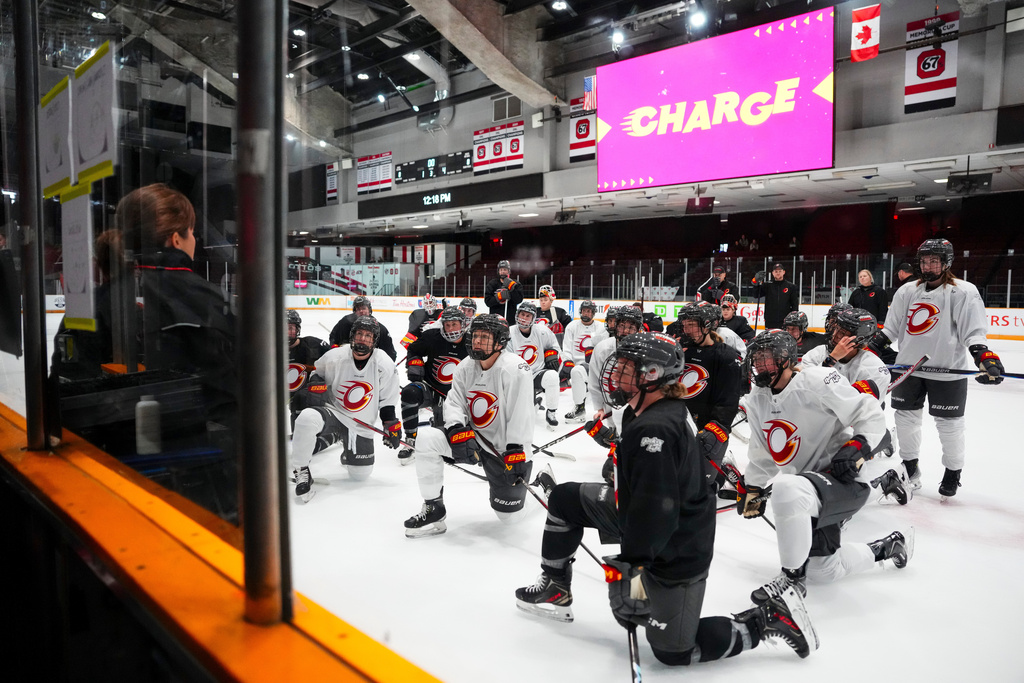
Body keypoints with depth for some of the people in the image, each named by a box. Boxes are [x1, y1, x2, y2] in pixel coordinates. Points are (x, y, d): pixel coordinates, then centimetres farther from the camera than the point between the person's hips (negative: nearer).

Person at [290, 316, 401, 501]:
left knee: (360, 474, 4)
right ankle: (301, 471, -13)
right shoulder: (333, 358, -14)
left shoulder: (385, 365, -11)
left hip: (361, 426, 2)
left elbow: (387, 400, 0)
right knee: (307, 418, -35)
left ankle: (347, 452, 40)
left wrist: (392, 425, -3)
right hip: (333, 411, -1)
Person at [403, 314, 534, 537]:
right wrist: (457, 429, -24)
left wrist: (515, 453, -25)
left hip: (506, 449, -5)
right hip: (474, 440, 5)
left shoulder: (515, 369, -21)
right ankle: (433, 510, -6)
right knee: (426, 438, -20)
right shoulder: (465, 367, -2)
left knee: (509, 516, 2)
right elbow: (454, 403, -4)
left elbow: (521, 416, -22)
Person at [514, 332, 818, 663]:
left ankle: (772, 617, 14)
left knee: (673, 650, 6)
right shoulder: (640, 413, 0)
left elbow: (657, 507, -34)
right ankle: (555, 587, 24)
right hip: (643, 523, 10)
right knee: (565, 499, 9)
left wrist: (631, 563, -26)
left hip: (673, 553, -10)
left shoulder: (654, 428, -31)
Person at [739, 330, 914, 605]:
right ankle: (889, 546, 39)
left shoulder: (817, 381, -18)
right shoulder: (757, 399, 6)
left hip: (845, 477, -9)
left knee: (786, 489, -40)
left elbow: (871, 412, -13)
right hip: (810, 487, 9)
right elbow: (762, 453, 16)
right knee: (825, 569, 15)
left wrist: (858, 447, -26)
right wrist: (751, 487, 10)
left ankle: (793, 577, -21)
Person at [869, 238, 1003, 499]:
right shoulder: (907, 291, 8)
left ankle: (953, 473, 25)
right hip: (908, 367, 4)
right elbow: (891, 328, 11)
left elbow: (973, 331, -12)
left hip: (947, 371, -4)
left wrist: (983, 356, -26)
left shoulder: (964, 291, -6)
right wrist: (870, 350, 3)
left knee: (949, 424, 5)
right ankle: (909, 466, 28)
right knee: (905, 417, 11)